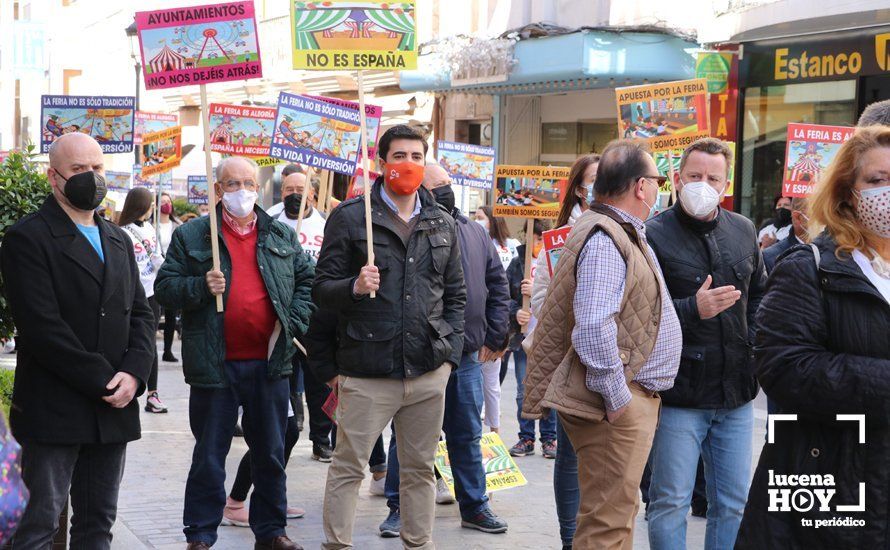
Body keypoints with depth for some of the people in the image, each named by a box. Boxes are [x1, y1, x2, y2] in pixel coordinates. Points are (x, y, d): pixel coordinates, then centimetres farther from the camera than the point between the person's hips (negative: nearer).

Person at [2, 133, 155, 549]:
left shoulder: (118, 241, 17)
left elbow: (141, 313, 13)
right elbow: (43, 327, -15)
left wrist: (134, 373, -5)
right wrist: (102, 381, -15)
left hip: (113, 409, 7)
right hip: (53, 412, -7)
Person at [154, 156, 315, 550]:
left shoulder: (282, 237, 11)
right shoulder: (190, 236, 2)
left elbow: (307, 280, 15)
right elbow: (164, 288, 0)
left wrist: (294, 321, 1)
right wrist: (201, 287, -17)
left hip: (270, 362, 3)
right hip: (215, 365, -3)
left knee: (270, 454, 11)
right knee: (209, 455, 5)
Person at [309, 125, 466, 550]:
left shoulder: (441, 224, 12)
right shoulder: (350, 217, -2)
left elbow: (455, 294, 17)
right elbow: (323, 288, -2)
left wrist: (451, 352, 8)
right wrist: (354, 287, -22)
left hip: (429, 371, 4)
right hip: (367, 372, -4)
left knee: (421, 468, 12)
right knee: (348, 466, 1)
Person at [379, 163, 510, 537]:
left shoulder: (474, 234, 9)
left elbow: (498, 285, 15)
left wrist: (493, 337, 9)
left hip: (467, 355, 5)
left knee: (467, 435, 13)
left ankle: (474, 506, 23)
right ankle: (398, 508, 16)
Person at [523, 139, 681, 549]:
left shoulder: (625, 233, 17)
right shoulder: (604, 239, -17)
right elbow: (594, 324, -26)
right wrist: (616, 396, -22)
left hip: (636, 398, 11)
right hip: (619, 402, -11)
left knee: (618, 512, 17)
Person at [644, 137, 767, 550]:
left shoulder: (743, 230, 9)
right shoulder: (653, 235, -10)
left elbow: (759, 293, 25)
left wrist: (753, 342, 11)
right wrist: (693, 309, -25)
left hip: (736, 393, 6)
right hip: (678, 395, -5)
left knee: (732, 503, 12)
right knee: (670, 503, 2)